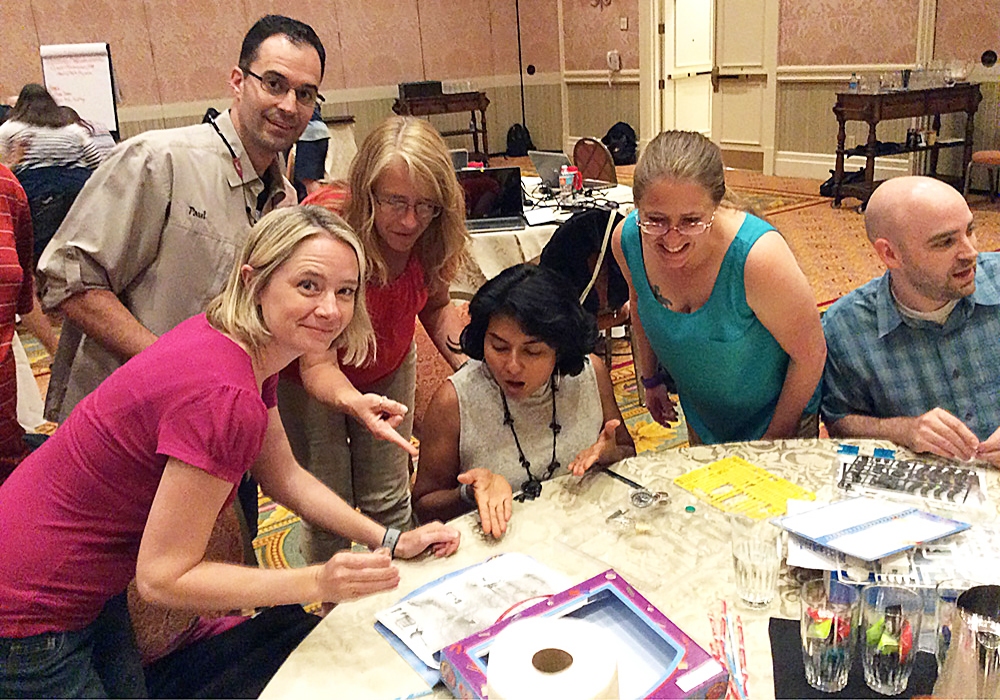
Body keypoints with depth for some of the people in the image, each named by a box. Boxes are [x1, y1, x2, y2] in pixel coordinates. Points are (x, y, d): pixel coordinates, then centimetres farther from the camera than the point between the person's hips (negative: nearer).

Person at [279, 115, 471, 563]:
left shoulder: (431, 234, -21)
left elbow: (435, 306, -1)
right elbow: (317, 364, -37)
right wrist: (355, 404, -59)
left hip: (388, 369, 4)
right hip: (309, 377, -3)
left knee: (388, 505, 10)